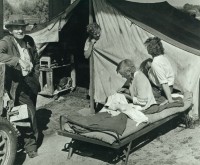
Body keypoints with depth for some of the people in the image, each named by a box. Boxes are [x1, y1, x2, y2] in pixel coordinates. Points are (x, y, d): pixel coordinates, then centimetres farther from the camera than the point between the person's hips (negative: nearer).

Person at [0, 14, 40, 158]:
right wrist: (18, 60, -43)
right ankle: (30, 143, 5)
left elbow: (36, 60, 18)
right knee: (29, 112, -12)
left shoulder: (29, 41, 5)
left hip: (31, 81, 6)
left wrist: (36, 77, 13)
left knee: (31, 111, 15)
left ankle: (27, 138, 35)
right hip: (17, 83, -6)